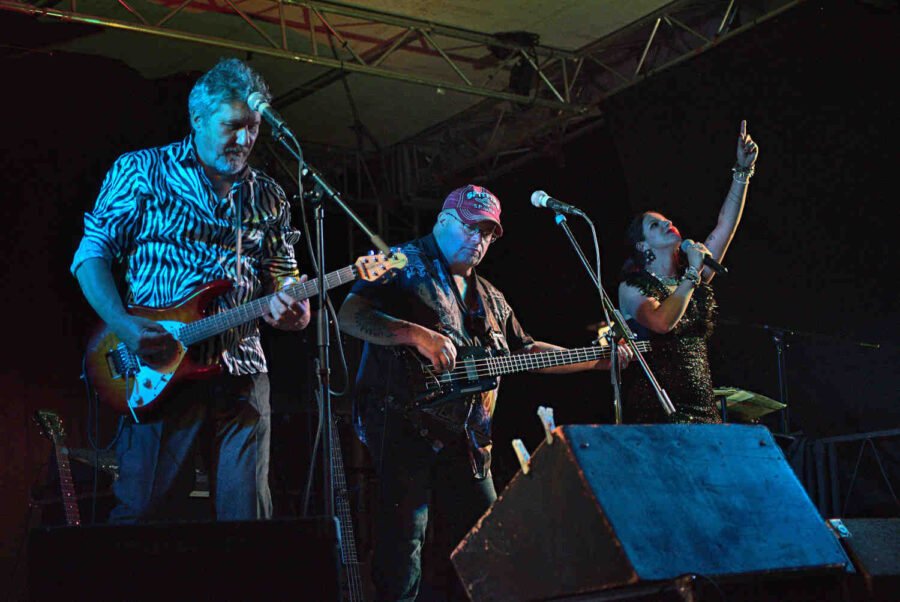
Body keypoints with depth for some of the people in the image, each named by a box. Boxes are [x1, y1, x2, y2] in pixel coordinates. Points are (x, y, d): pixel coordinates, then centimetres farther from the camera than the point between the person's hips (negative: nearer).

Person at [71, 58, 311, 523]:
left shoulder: (268, 197, 16)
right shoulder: (143, 170, 5)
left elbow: (284, 282, 18)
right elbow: (92, 253, 3)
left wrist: (288, 310, -8)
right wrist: (123, 324, -14)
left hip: (242, 375, 4)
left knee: (248, 520, 2)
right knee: (145, 516, -6)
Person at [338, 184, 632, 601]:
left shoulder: (489, 298, 22)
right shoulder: (403, 263, -1)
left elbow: (526, 351, 26)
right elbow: (350, 316, -12)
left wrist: (596, 360, 18)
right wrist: (417, 335, -24)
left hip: (466, 438, 8)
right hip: (404, 423, -8)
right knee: (402, 547, -11)